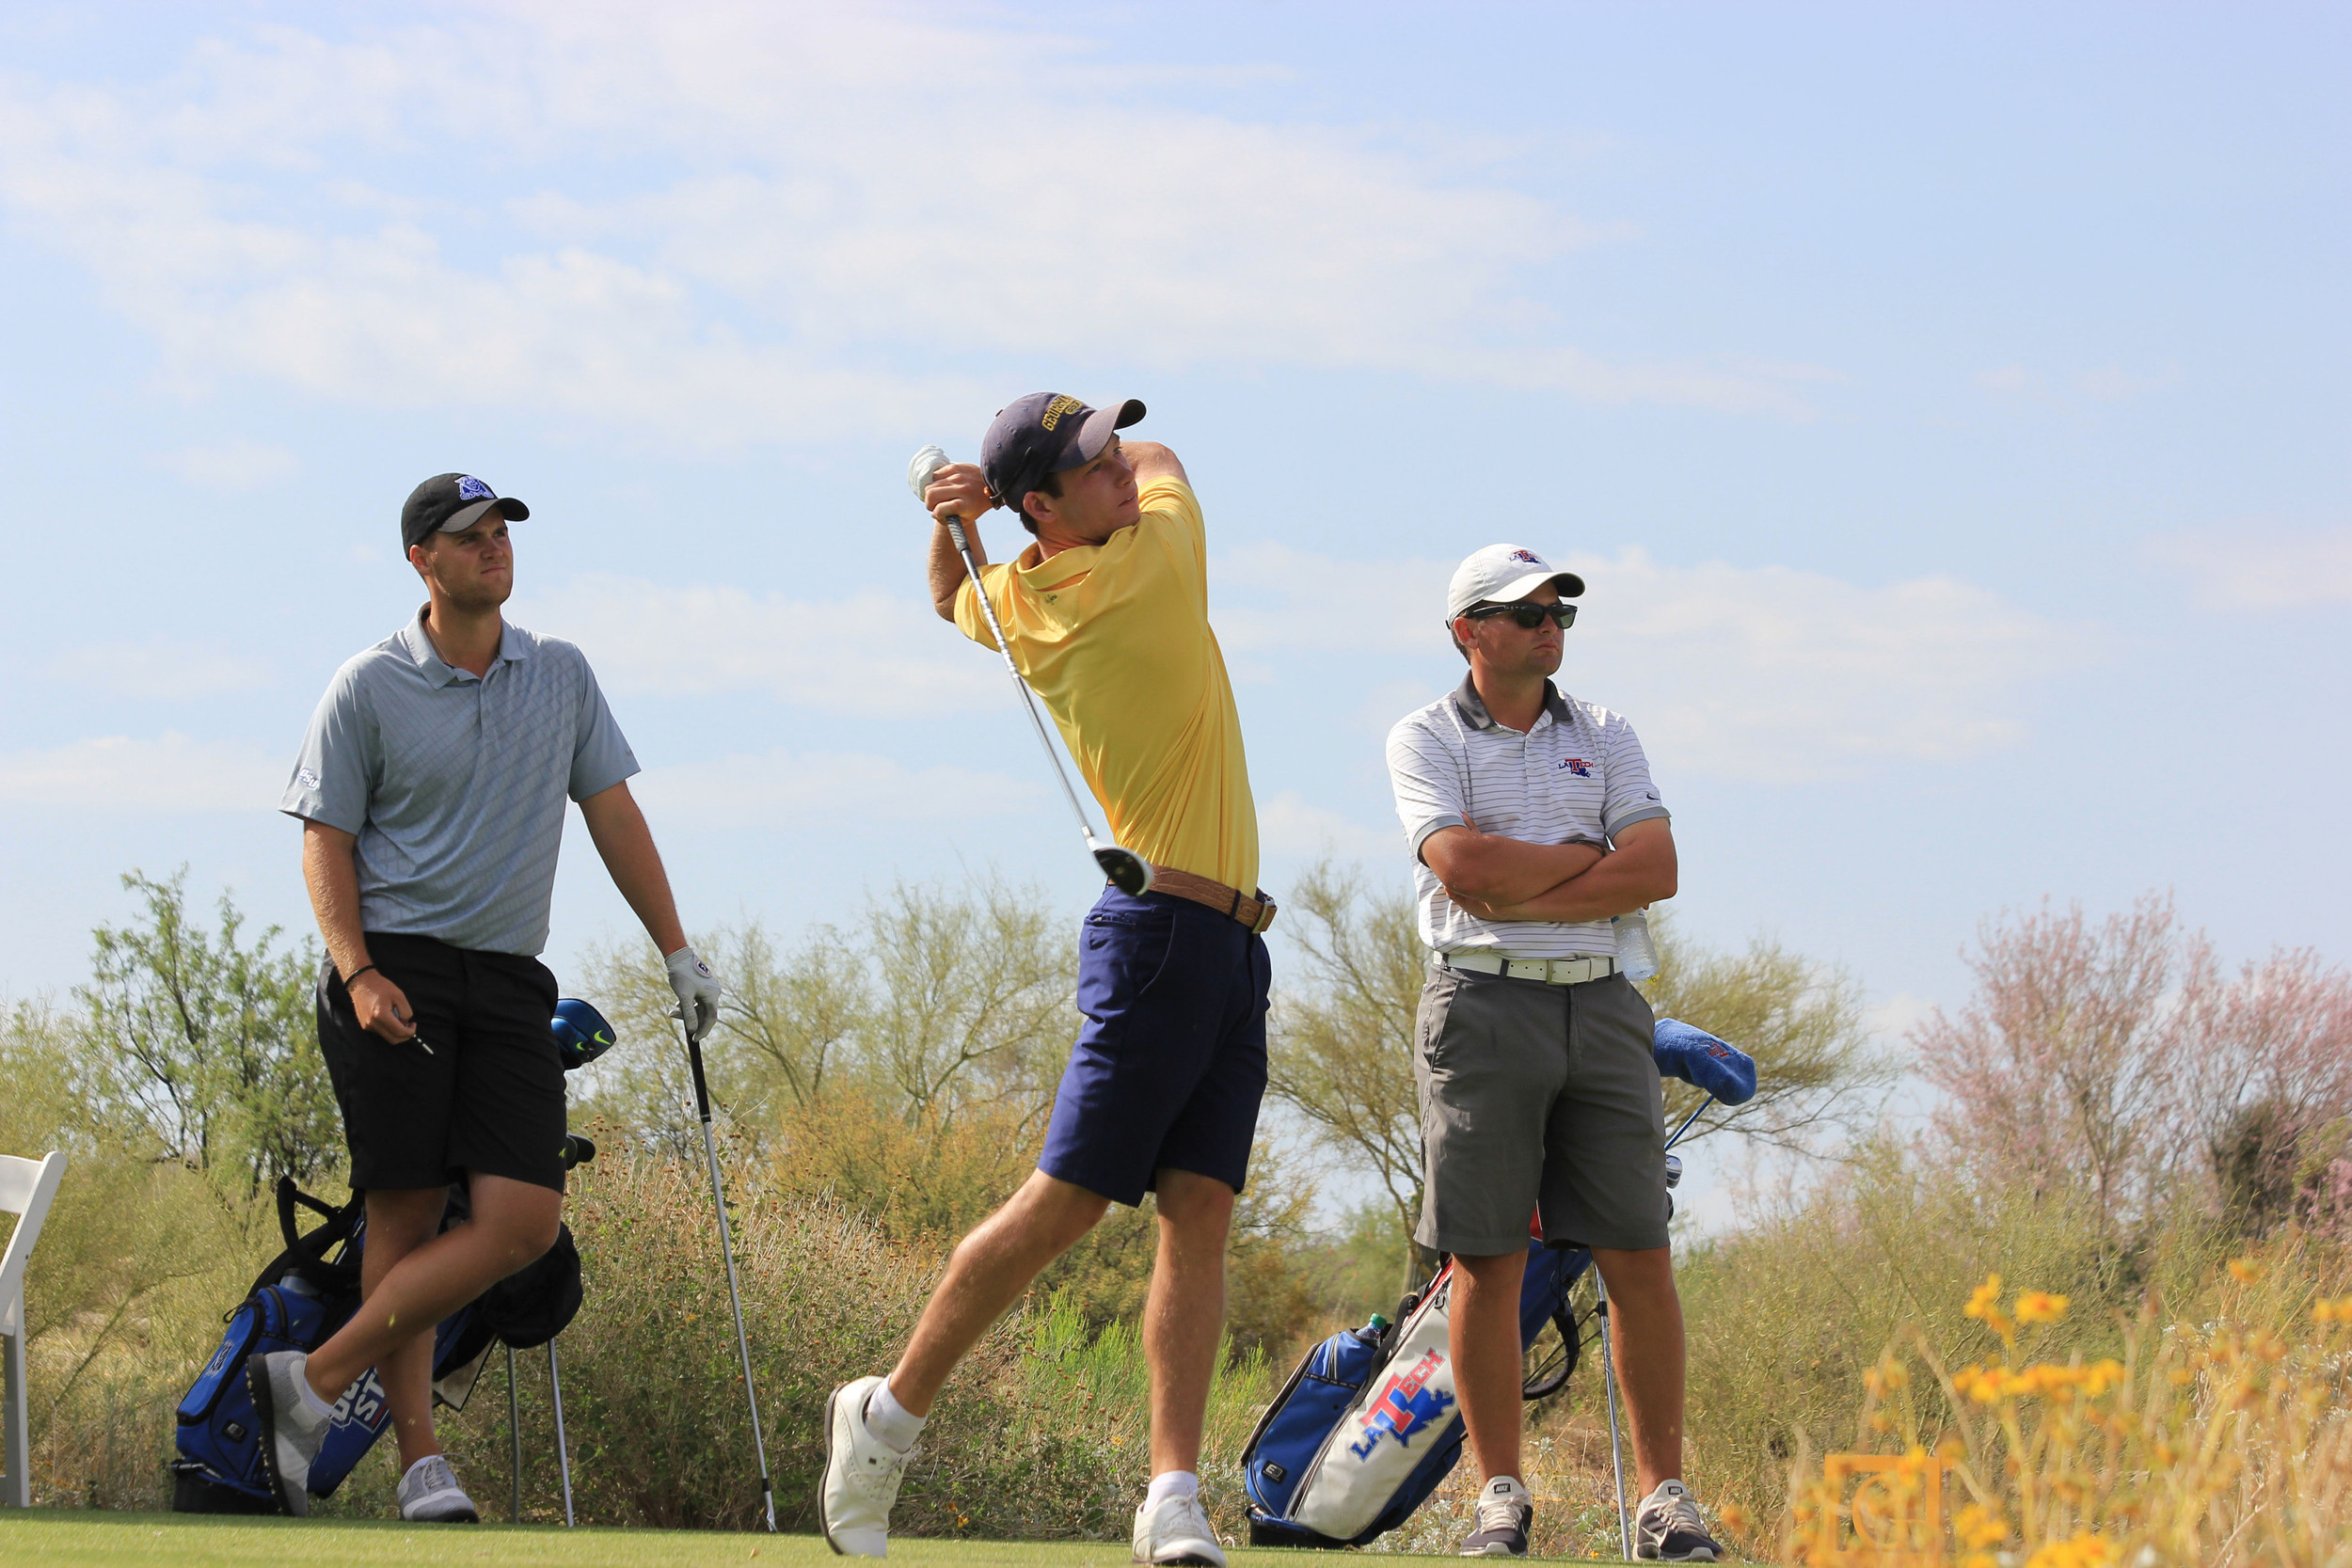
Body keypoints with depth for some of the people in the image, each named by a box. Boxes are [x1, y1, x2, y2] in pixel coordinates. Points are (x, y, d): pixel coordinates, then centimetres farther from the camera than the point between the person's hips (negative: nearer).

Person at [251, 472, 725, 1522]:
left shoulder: (561, 675, 13)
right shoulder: (367, 689, 0)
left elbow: (613, 815, 17)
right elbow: (326, 839, 0)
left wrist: (678, 953, 13)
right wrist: (357, 972, -13)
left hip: (509, 983, 4)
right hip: (395, 974, -4)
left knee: (523, 1221, -11)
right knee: (406, 1216, -8)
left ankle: (314, 1384, -7)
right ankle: (419, 1461, -3)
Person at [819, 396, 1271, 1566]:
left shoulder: (1013, 599, 9)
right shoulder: (1153, 558, -11)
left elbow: (951, 599, 34)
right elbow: (1168, 461, 10)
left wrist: (956, 519, 12)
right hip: (1165, 932, -8)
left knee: (1199, 1215, -2)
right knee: (1063, 1202, -5)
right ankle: (888, 1414, 7)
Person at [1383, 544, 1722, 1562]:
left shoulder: (1603, 735, 14)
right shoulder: (1426, 740, 4)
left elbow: (1655, 870, 0)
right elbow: (1465, 869, -13)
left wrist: (1520, 895, -8)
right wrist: (1586, 852, -2)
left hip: (1601, 1007, 3)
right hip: (1483, 1007, -3)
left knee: (1640, 1258, -2)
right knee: (1487, 1261, -3)